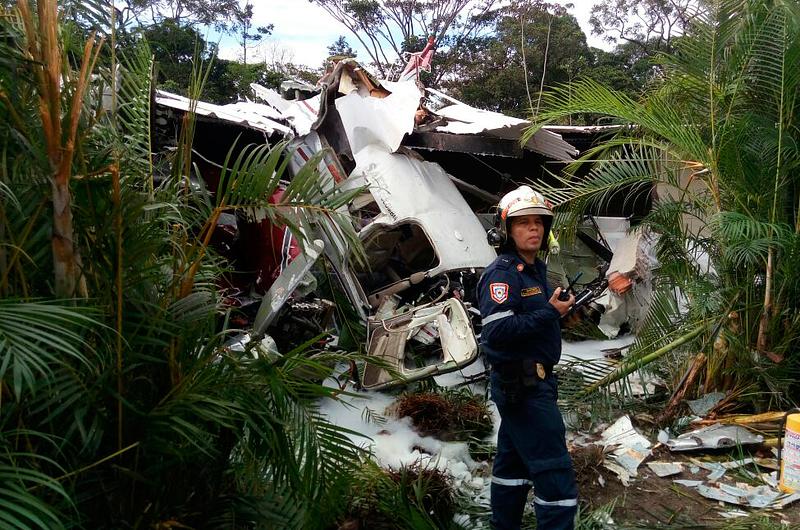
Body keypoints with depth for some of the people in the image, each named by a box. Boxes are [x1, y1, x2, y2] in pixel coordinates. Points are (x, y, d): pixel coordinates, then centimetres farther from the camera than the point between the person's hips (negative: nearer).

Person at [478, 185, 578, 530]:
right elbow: (496, 331, -27)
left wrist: (562, 311, 3)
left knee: (513, 460, 20)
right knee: (555, 473, -7)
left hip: (528, 382, 10)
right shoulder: (501, 273, -17)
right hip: (523, 385, -10)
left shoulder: (535, 269, 13)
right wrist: (550, 313, -24)